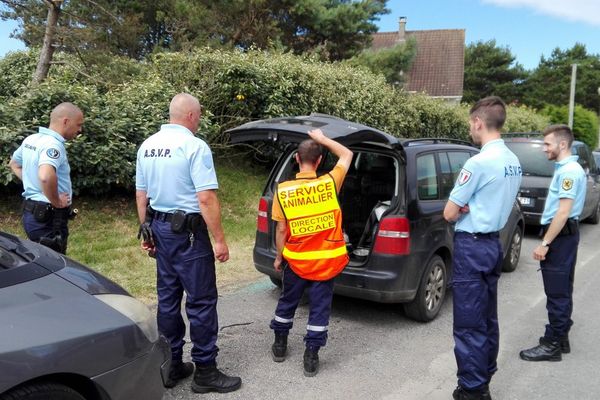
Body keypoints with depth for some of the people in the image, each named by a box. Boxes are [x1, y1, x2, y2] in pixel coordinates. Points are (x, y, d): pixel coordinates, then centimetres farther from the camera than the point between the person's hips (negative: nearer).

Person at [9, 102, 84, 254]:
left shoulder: (31, 139, 9)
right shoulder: (53, 144, -21)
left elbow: (14, 164, 27)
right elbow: (46, 176, -40)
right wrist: (57, 202, -24)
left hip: (31, 212, 10)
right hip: (49, 217, -10)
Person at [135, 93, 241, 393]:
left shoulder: (147, 146, 9)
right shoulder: (194, 146, -15)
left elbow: (141, 195, 13)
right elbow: (206, 199, -20)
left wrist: (147, 232, 21)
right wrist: (220, 240, -15)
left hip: (160, 229, 8)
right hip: (188, 233, -8)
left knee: (167, 298, 14)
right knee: (201, 301, 2)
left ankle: (171, 366, 24)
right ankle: (205, 371, 11)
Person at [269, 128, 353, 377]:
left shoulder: (283, 190, -11)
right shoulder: (329, 184, -12)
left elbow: (281, 230, -6)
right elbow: (347, 155, 5)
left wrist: (278, 257, 7)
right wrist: (322, 139, 9)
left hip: (296, 260, 1)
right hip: (326, 260, -1)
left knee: (287, 302, 20)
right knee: (319, 307, 9)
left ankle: (280, 346, 34)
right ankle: (311, 356, 12)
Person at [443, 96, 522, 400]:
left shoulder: (479, 162, -20)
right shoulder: (514, 162, 8)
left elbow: (449, 214, -16)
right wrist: (469, 207, 1)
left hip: (471, 247, -9)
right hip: (493, 243, 9)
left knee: (469, 324, 0)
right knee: (488, 319, 17)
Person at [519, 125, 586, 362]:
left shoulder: (569, 171, -18)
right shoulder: (566, 169, 14)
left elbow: (563, 212, -23)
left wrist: (545, 243, -21)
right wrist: (548, 240, 20)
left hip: (560, 236, -10)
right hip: (563, 235, 10)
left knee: (557, 293, -3)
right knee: (562, 292, 16)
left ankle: (552, 346, 4)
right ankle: (560, 338, 26)